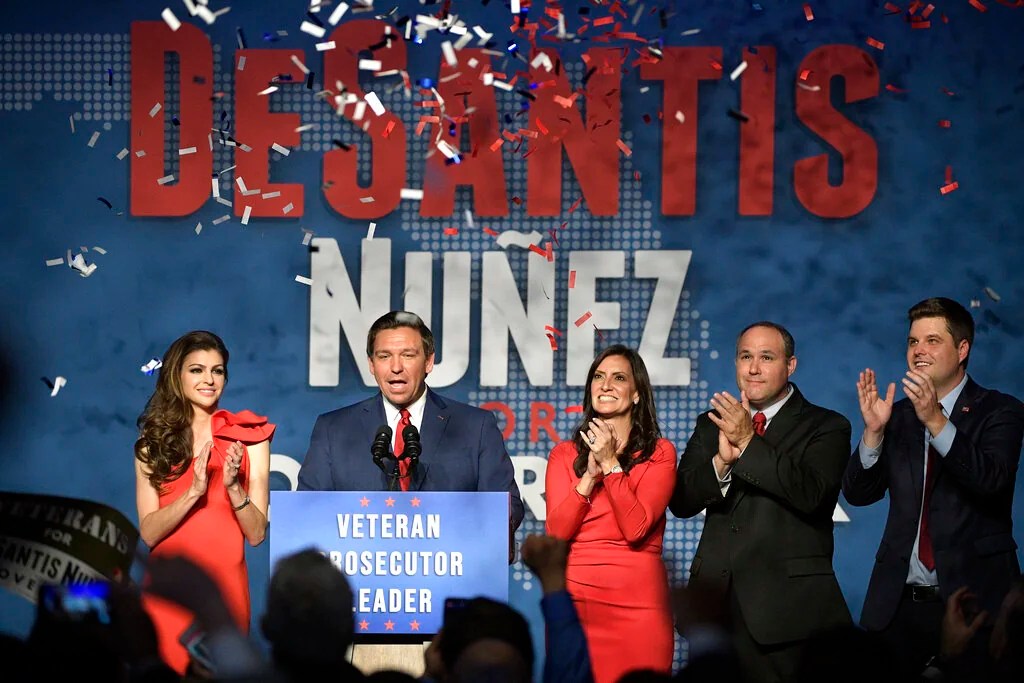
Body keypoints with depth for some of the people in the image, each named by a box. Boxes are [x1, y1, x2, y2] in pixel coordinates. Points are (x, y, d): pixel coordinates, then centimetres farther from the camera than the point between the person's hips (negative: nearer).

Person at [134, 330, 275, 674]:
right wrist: (193, 492, -17)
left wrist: (233, 487, -15)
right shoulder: (154, 441, 7)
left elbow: (257, 534, 0)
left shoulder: (248, 436, 5)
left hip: (224, 585, 0)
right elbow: (148, 532, -4)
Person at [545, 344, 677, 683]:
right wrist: (590, 475, -10)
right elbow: (556, 533, -1)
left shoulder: (660, 453, 5)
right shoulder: (564, 454, 11)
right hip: (574, 598, 2)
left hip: (636, 601, -2)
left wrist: (611, 464, -11)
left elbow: (636, 528, -9)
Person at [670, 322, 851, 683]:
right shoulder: (711, 424, 15)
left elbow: (810, 492, -15)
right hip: (716, 598, 4)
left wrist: (748, 443, -19)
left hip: (788, 605, -4)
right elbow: (681, 502, 4)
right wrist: (721, 459, -14)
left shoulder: (826, 427, 2)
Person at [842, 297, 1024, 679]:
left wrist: (936, 421, -28)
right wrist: (874, 430, -11)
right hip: (899, 602, 4)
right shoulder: (898, 415, 11)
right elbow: (858, 494, 5)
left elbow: (991, 479, -18)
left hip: (973, 595, -4)